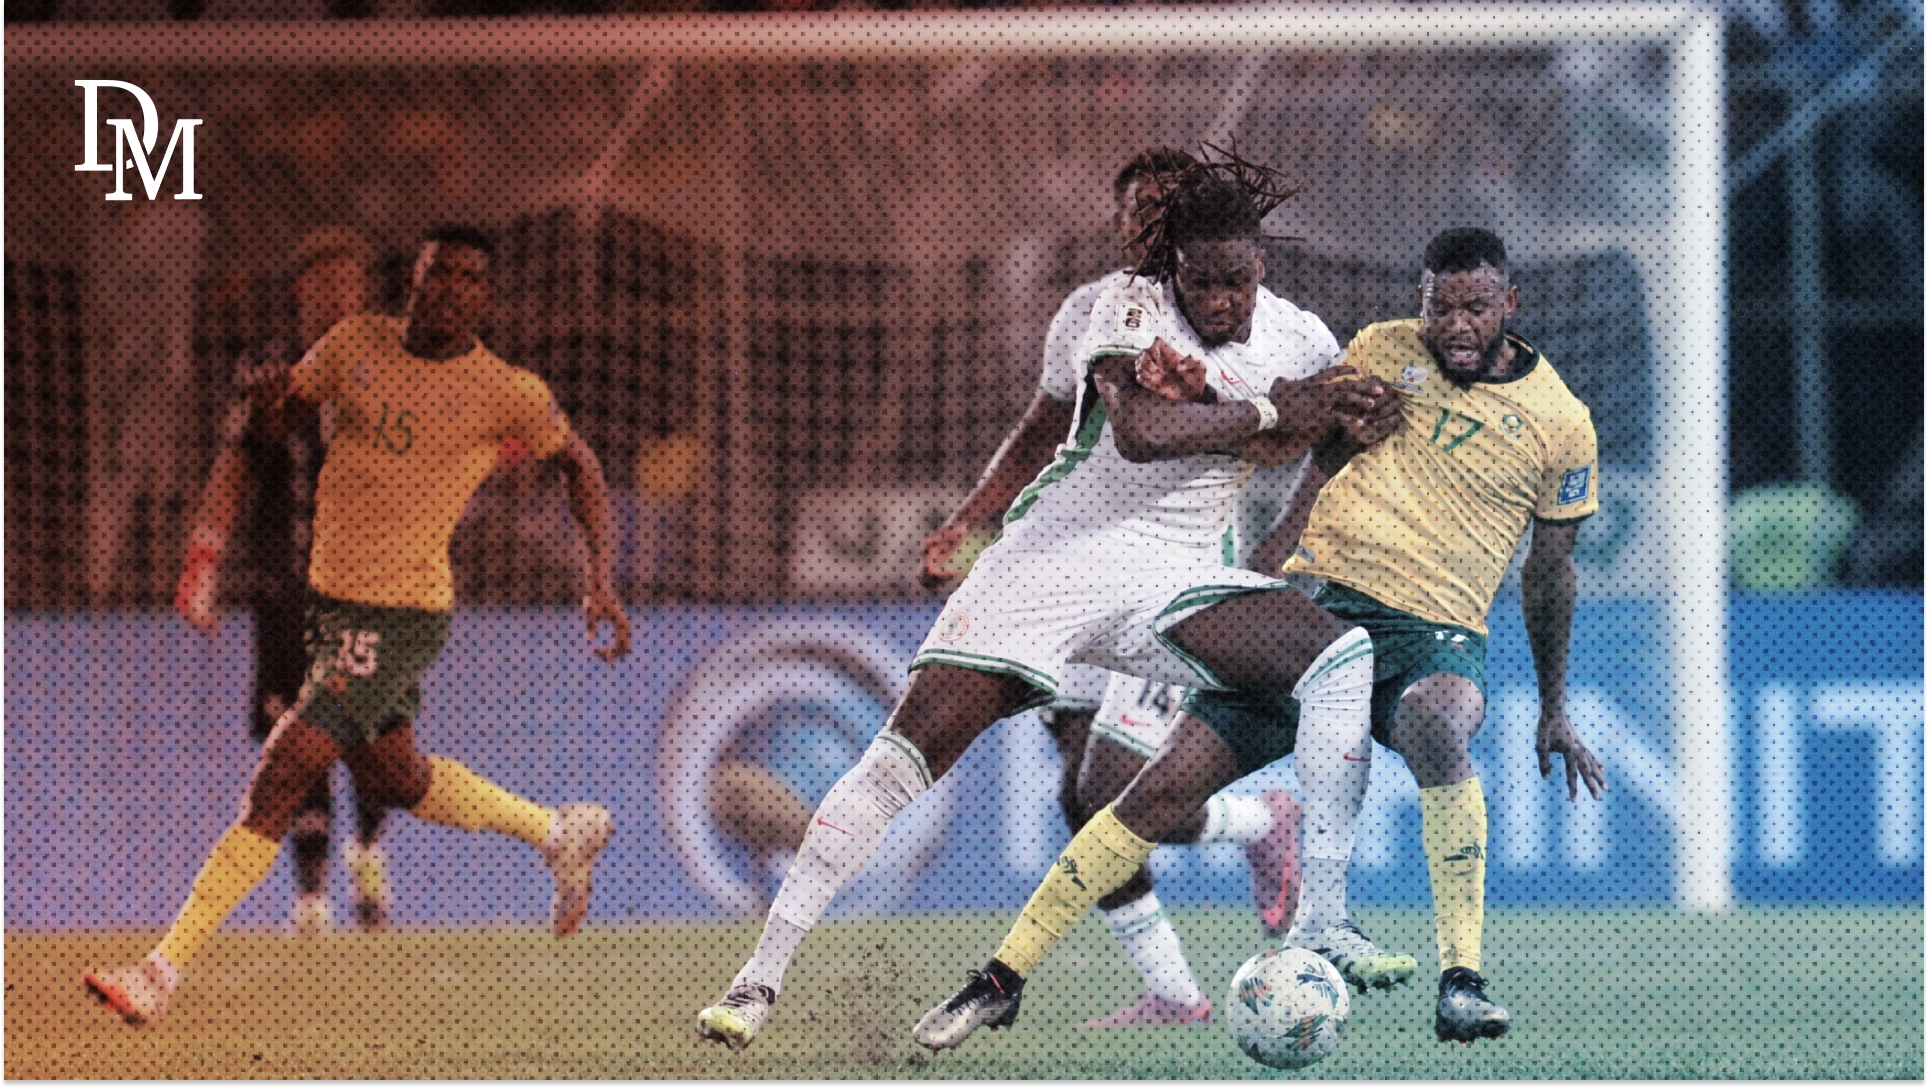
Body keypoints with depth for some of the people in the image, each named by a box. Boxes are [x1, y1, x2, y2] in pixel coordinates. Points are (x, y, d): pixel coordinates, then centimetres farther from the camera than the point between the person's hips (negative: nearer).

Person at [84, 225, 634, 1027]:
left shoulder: (505, 394, -8)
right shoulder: (355, 345, 3)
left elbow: (579, 464, 7)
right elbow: (273, 421, 12)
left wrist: (599, 578, -3)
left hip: (399, 618, -7)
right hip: (330, 600, 7)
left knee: (277, 783, -13)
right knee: (390, 781, 23)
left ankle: (162, 972, -12)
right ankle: (561, 833, 44)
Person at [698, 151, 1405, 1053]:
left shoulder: (1300, 343, 5)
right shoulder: (1135, 308, -9)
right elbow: (1139, 431, -25)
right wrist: (1269, 413, -16)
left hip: (1179, 577, 4)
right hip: (1059, 558, -3)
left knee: (1344, 657, -21)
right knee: (917, 740, -16)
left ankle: (1319, 922, -18)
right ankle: (761, 974, -11)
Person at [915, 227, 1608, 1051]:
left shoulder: (1561, 424, 3)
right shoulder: (1386, 352, 7)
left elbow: (1550, 570, 13)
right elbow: (1317, 455, 17)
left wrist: (1555, 710, 18)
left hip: (1435, 631, -2)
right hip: (1316, 597, 2)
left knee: (1436, 726, -40)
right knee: (1166, 786, -8)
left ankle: (1461, 984, -35)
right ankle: (1003, 977, 5)